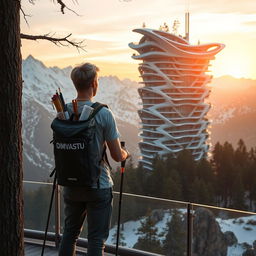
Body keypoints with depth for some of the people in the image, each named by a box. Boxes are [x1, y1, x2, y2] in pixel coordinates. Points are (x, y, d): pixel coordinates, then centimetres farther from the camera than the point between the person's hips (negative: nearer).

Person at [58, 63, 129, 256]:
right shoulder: (103, 114, -15)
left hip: (71, 186, 5)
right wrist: (125, 153, 10)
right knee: (96, 239, 5)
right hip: (98, 187, -4)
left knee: (70, 233, 18)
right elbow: (117, 156, -12)